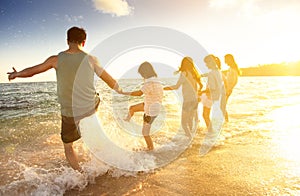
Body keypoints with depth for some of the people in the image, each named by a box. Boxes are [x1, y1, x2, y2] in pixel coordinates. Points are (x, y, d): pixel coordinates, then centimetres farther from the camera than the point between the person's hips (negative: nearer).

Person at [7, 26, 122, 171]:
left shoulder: (57, 59, -8)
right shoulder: (91, 59, -8)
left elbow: (32, 71, 6)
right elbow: (109, 80, 1)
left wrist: (16, 74, 27)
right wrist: (120, 90, 21)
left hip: (69, 111, -1)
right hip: (90, 107, 2)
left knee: (68, 145, 19)